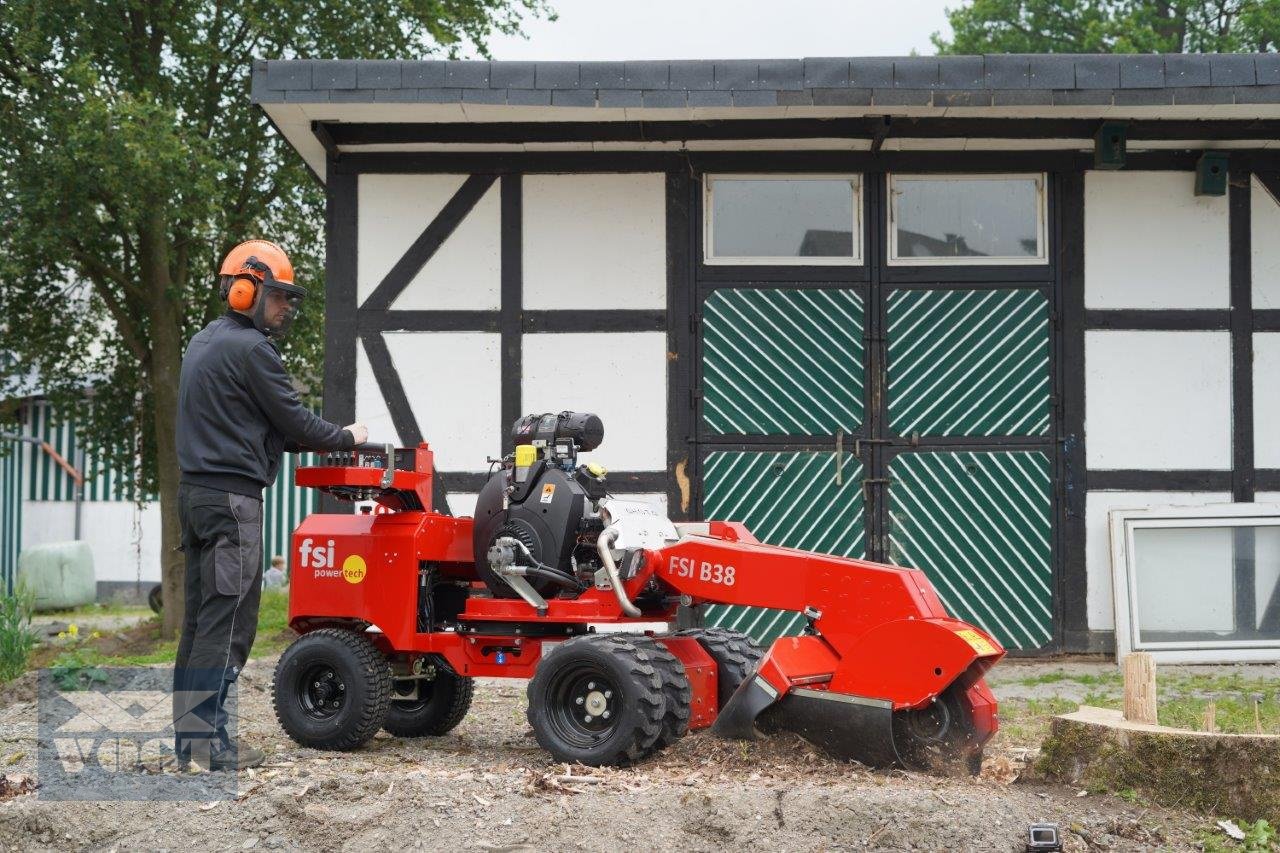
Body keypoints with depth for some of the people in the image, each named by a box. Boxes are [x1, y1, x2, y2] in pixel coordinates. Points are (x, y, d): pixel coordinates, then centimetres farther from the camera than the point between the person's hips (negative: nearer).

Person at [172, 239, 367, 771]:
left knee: (201, 617, 10)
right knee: (228, 618, -8)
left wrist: (306, 442, 17)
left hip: (197, 491, 10)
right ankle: (207, 739, -9)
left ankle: (187, 737, 13)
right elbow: (292, 419, -8)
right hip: (232, 495, -10)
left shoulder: (203, 344, 19)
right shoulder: (250, 348, -11)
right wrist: (346, 438, 7)